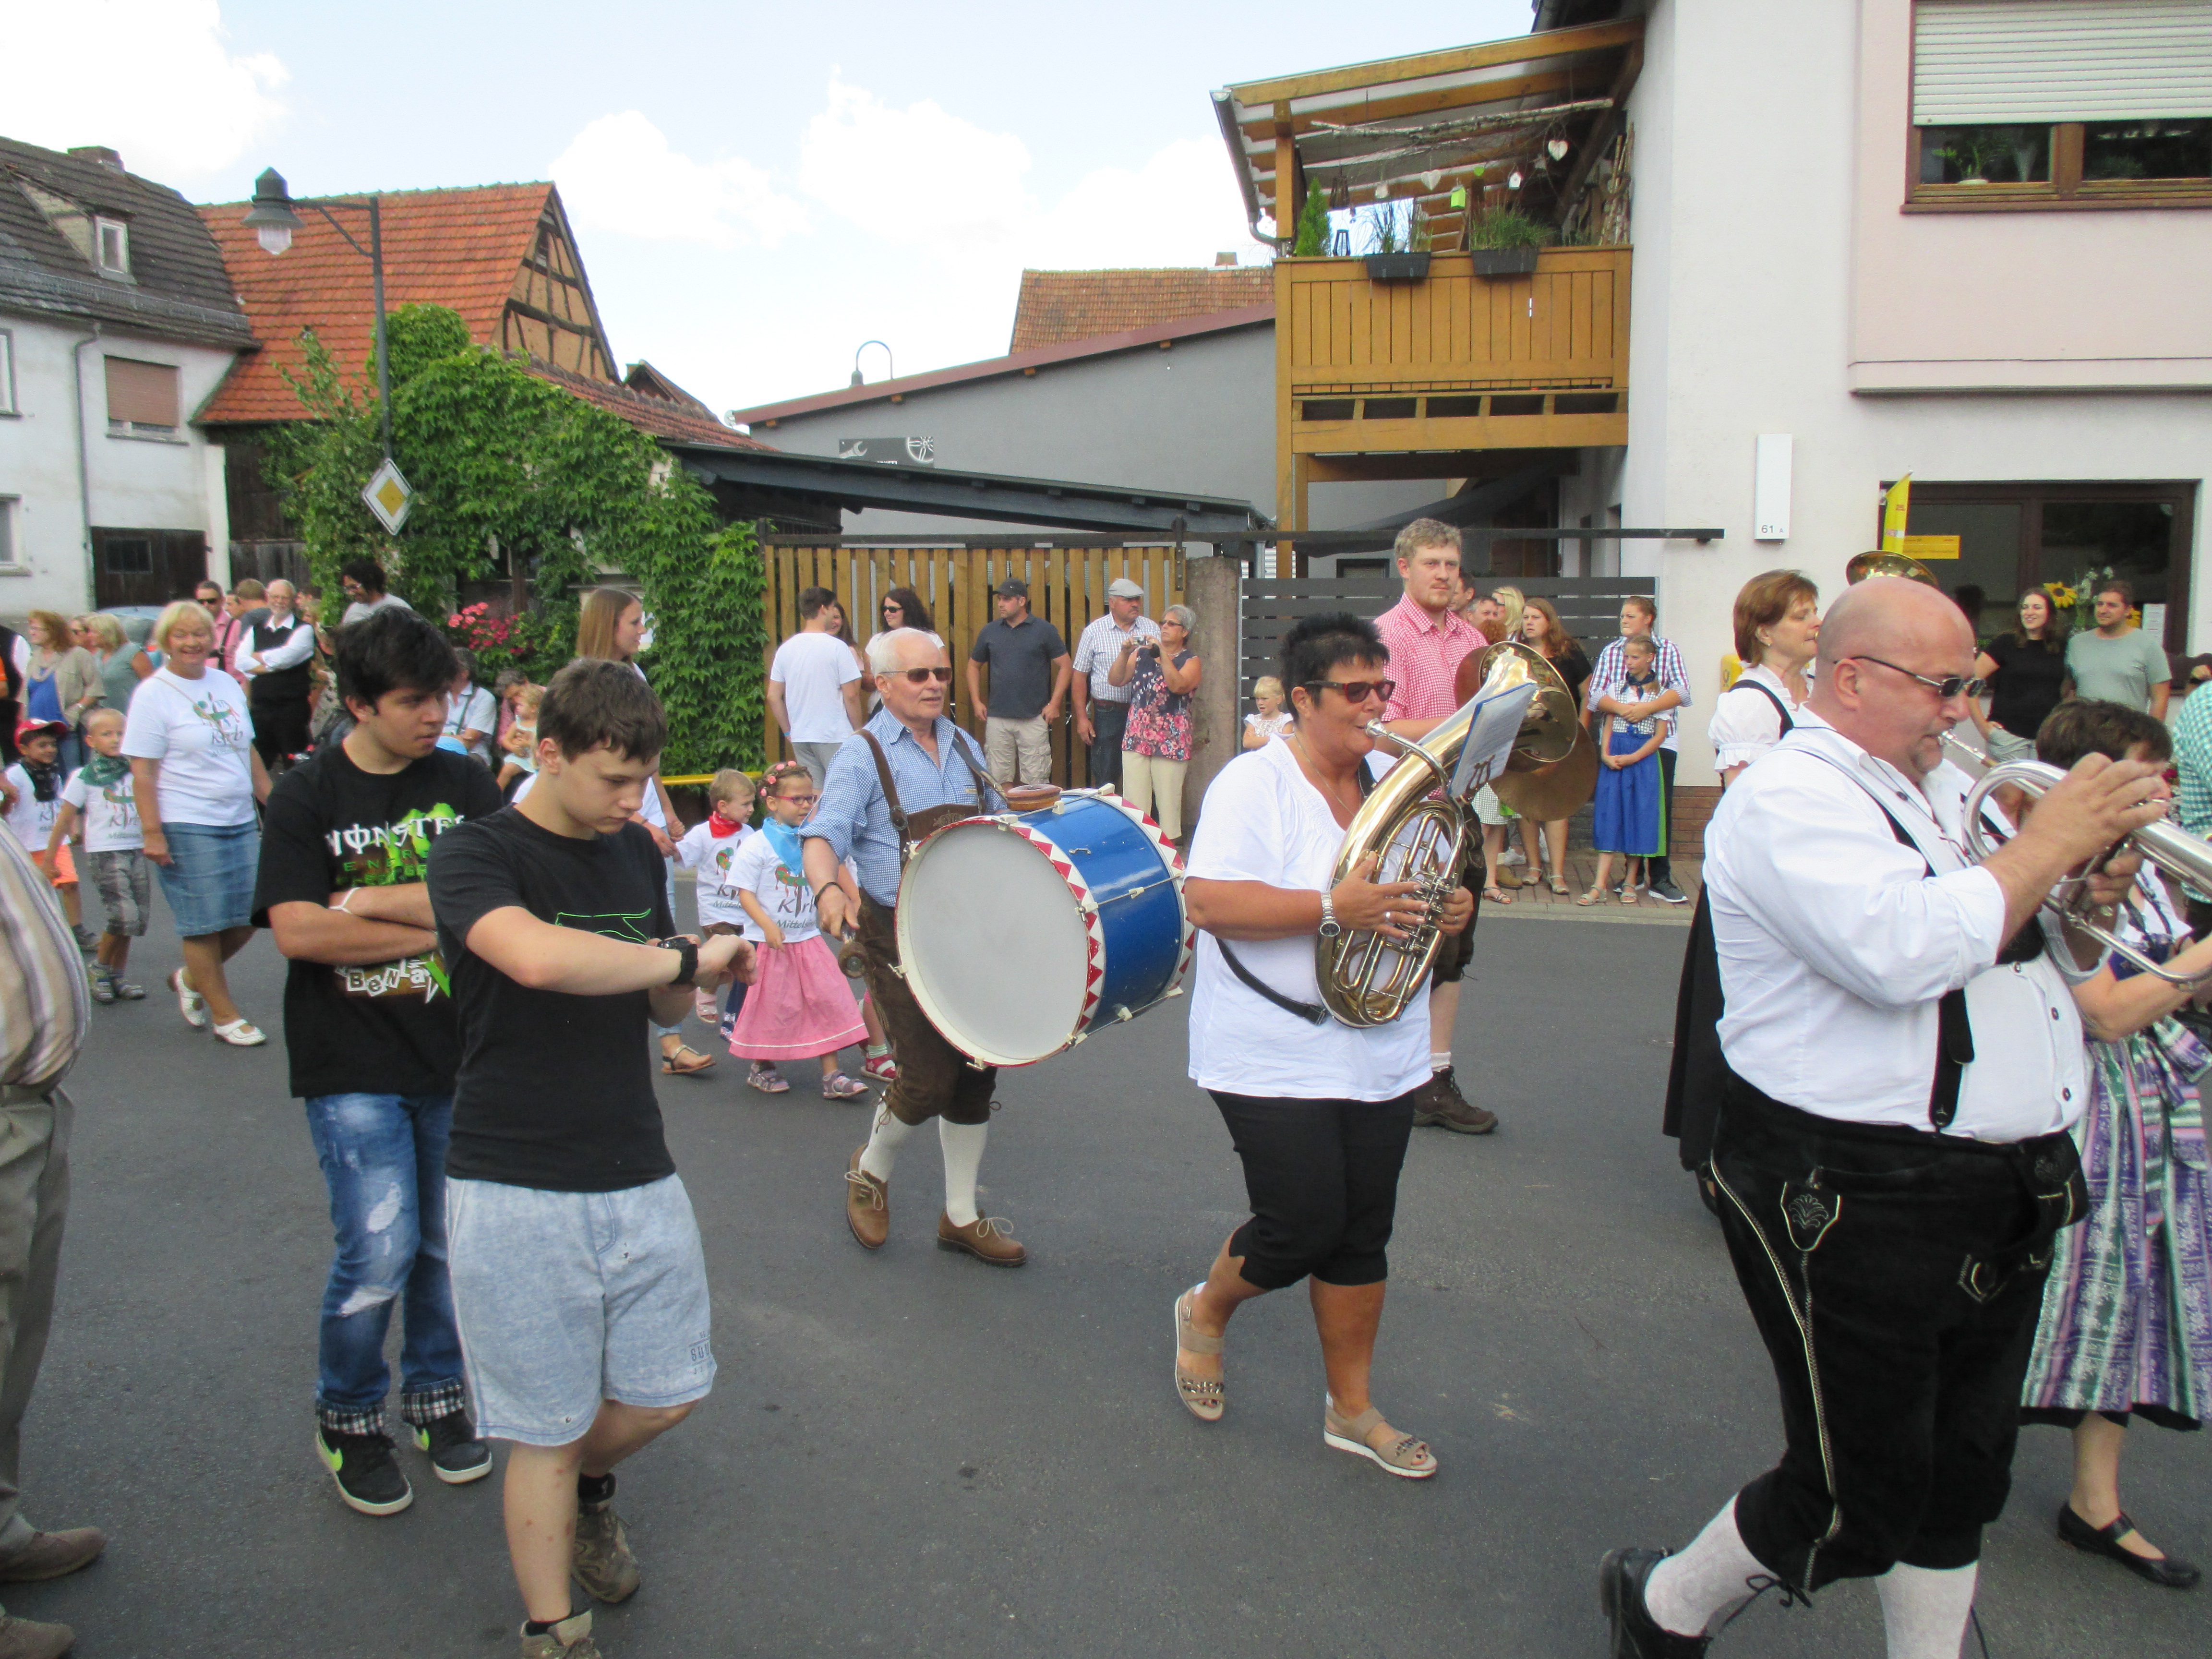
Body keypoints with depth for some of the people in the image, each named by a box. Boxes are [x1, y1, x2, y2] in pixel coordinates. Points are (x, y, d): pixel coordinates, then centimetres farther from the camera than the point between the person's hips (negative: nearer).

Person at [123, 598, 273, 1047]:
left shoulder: (227, 685, 11)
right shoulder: (154, 694, -6)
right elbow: (142, 772, -10)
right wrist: (152, 833, -15)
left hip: (240, 822, 6)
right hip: (187, 827, -6)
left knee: (248, 919, 7)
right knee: (204, 925, 1)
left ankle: (191, 979, 31)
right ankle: (225, 1015, 14)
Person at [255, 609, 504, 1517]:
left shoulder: (466, 784, 4)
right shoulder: (306, 796, -3)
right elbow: (298, 931, -14)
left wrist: (374, 901, -12)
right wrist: (439, 926, -11)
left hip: (458, 1054, 3)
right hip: (352, 1066, -3)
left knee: (450, 1241, 11)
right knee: (379, 1252, -7)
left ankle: (437, 1392, 34)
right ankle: (347, 1416, 18)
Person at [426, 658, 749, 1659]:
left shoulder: (636, 852, 9)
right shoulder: (475, 854, -11)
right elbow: (535, 954, -34)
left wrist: (699, 983, -4)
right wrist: (683, 958, -24)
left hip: (639, 1175, 6)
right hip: (517, 1193, -6)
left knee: (668, 1394, 14)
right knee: (548, 1433, 6)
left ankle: (589, 1486, 46)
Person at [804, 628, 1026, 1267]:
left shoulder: (965, 747, 12)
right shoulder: (864, 754, -7)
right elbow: (823, 834, -20)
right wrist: (827, 887, -40)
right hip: (899, 939, -6)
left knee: (976, 1074, 9)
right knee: (929, 1078, -8)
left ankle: (962, 1217, 25)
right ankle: (870, 1172, 24)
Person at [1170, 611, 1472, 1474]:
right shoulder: (1254, 783, -13)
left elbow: (1420, 888, 21)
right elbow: (1209, 901, -24)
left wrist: (1453, 906, -2)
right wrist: (1333, 906, -30)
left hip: (1382, 1054, 7)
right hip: (1276, 1060, -7)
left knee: (1362, 1235, 12)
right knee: (1303, 1230, -6)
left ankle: (1352, 1409, 28)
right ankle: (1205, 1310, 27)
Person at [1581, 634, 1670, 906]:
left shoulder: (1659, 693, 1)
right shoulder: (1618, 688, 10)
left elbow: (1660, 735, -4)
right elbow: (1608, 723, 8)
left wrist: (1633, 758, -14)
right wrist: (1605, 754, -8)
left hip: (1643, 759, -2)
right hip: (1614, 758, 2)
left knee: (1639, 817, 0)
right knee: (1609, 816, -4)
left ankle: (1630, 883, 10)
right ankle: (1599, 886, -8)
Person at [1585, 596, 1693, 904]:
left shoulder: (1668, 649, 5)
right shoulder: (1611, 651, 10)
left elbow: (1682, 692, -4)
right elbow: (1595, 694, 1)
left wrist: (1648, 708, -18)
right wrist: (1623, 709, -17)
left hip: (1659, 739, -2)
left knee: (1660, 807, -5)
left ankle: (1660, 879, -2)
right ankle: (1632, 871, 16)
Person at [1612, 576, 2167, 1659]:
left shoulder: (1946, 790, 14)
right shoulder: (1790, 798, -14)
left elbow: (2035, 952, 26)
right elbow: (1905, 952, -30)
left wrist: (2092, 893, 4)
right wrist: (2045, 845, -17)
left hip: (2002, 1193, 9)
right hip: (1853, 1196, -9)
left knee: (1963, 1477, 19)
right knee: (1860, 1500, 2)